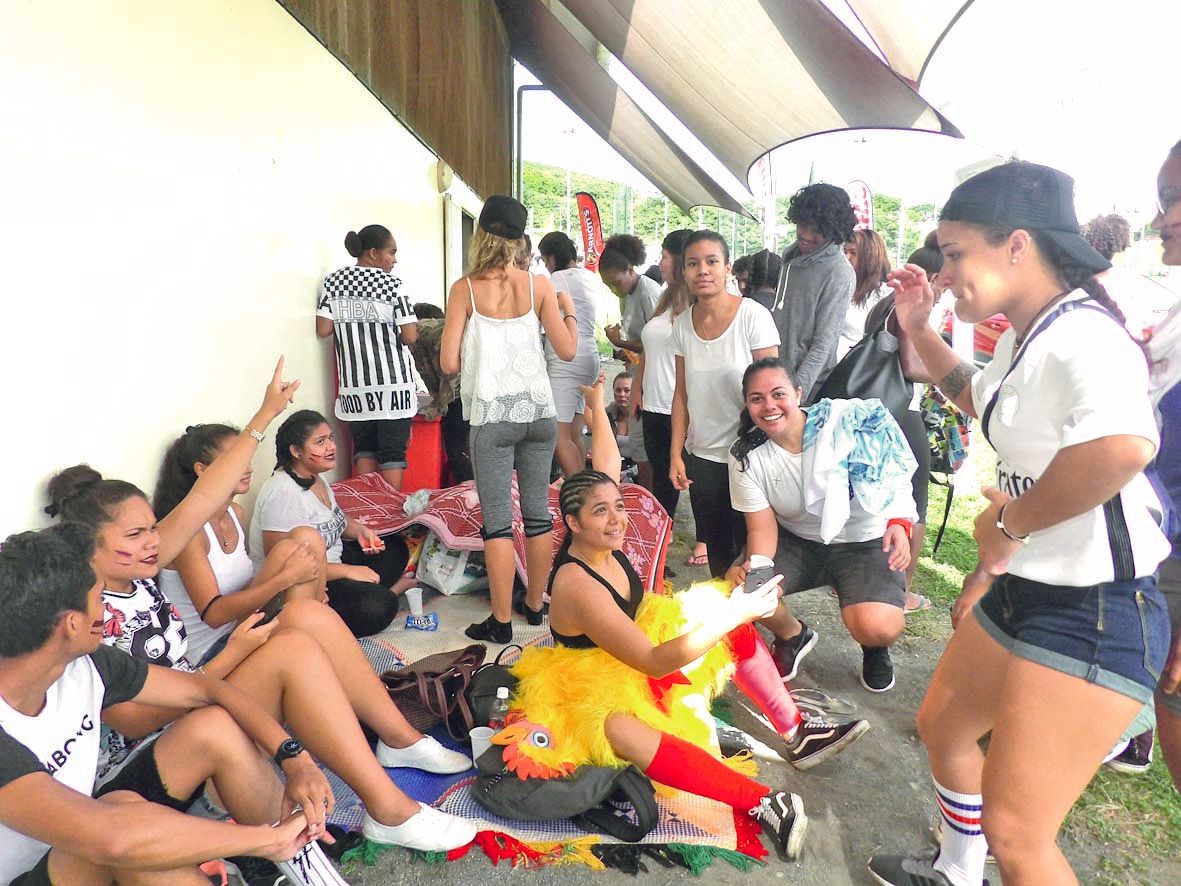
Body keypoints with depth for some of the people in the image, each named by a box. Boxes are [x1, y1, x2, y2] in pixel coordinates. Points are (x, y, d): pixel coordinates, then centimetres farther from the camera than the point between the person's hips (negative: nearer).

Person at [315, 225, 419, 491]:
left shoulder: (333, 281, 5)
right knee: (393, 450, 3)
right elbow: (410, 337, -10)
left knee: (363, 446, 16)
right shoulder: (391, 283, -7)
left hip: (354, 383, 4)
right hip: (392, 381, -4)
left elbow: (323, 330, 0)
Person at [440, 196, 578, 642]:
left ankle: (501, 620, 10)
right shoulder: (538, 285, -2)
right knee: (538, 511, 13)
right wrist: (569, 309, 16)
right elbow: (567, 350, -1)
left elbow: (449, 363, -9)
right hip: (537, 410, 3)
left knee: (497, 521, 3)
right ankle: (534, 604, 27)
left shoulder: (465, 290, -6)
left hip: (492, 415, -3)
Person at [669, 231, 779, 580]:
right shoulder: (683, 323, 1)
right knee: (716, 550, 15)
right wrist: (676, 454, 3)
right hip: (702, 458, 5)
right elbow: (681, 394, 6)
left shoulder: (753, 316, -13)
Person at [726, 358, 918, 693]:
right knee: (738, 586, -20)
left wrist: (899, 522, -28)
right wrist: (757, 565, -30)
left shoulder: (847, 420, -20)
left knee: (877, 627, -27)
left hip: (865, 540, -3)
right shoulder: (746, 457, -12)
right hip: (796, 540, 3)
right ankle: (794, 636, 15)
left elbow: (894, 473, -11)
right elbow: (762, 527, -9)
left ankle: (875, 648, 16)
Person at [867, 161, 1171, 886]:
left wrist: (1007, 522, -28)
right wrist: (919, 330, 17)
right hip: (1023, 591, 10)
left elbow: (1123, 445, -44)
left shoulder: (1082, 335, -23)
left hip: (1095, 613, -10)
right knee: (942, 725, 26)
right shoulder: (1021, 336, 7)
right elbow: (984, 402, 30)